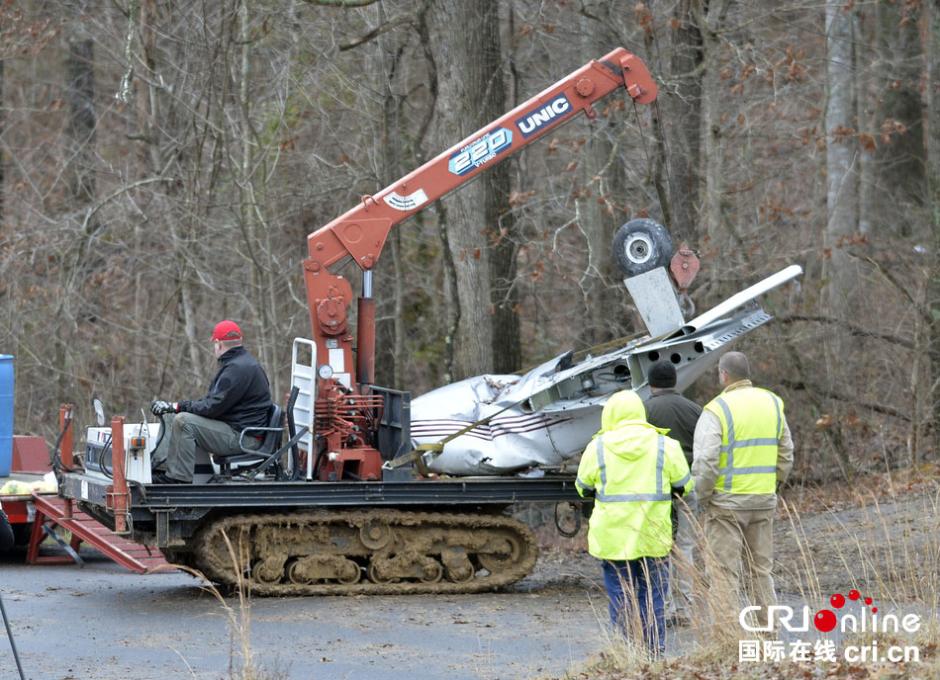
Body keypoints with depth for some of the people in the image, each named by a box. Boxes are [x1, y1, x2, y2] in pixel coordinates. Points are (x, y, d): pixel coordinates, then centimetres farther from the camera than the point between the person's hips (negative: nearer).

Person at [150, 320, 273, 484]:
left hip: (243, 436, -11)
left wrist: (176, 406, -15)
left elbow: (213, 407, -22)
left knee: (183, 421, -24)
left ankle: (179, 479, -21)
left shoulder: (239, 369, -18)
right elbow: (212, 401, 20)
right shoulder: (238, 363, 17)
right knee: (170, 417, 8)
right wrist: (172, 407, 11)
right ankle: (160, 469, 0)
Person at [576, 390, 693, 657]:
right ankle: (655, 658, 7)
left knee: (619, 604, 5)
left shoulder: (597, 448, -3)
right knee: (652, 604, 7)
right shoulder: (665, 446, -3)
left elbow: (583, 487, 9)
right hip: (653, 540, 0)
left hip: (612, 541, 0)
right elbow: (685, 486, 6)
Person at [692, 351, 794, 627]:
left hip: (726, 501, -6)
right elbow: (786, 453, 10)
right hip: (764, 501, 6)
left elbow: (705, 462, -19)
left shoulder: (717, 410, -13)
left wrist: (703, 498, -5)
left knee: (726, 573, -1)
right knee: (762, 570, 14)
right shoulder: (772, 403, 6)